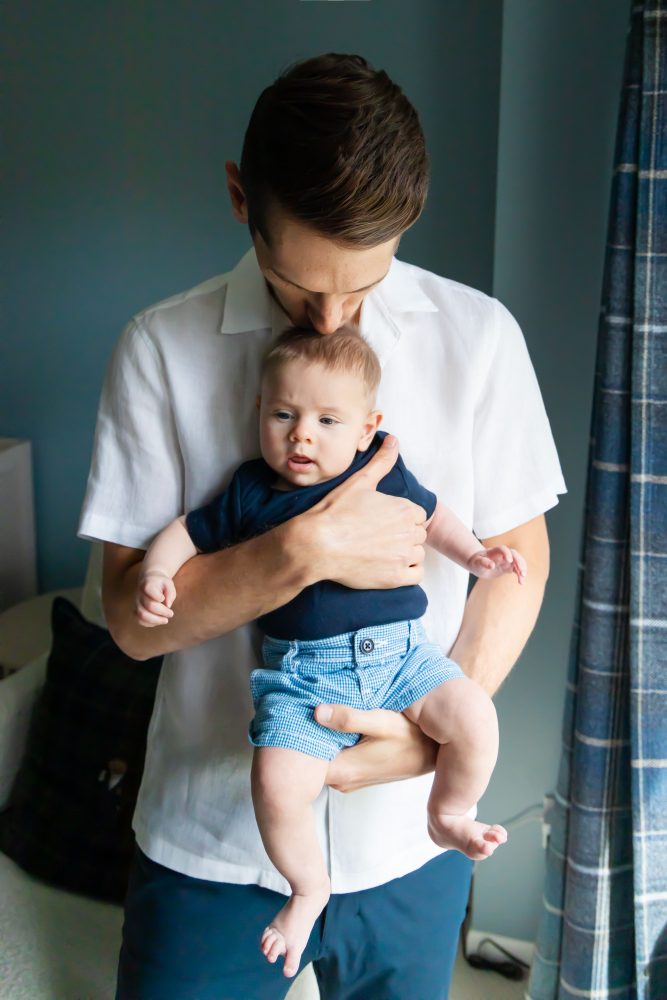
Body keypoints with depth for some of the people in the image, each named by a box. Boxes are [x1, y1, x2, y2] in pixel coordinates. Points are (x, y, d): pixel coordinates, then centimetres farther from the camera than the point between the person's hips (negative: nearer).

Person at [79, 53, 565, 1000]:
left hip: (408, 836, 2)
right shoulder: (162, 348, -9)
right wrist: (306, 549, -25)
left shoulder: (478, 336, -7)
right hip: (211, 841, -1)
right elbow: (133, 617, -11)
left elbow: (520, 556, -1)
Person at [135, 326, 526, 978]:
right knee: (277, 783, -22)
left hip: (399, 651, 2)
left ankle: (448, 815, 15)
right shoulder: (250, 491, 3)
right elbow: (186, 533, 14)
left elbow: (431, 517, 22)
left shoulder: (384, 472, 5)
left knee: (475, 718, -18)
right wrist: (156, 577, -4)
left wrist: (474, 556, 9)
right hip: (302, 669, -1)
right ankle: (308, 887, 9)